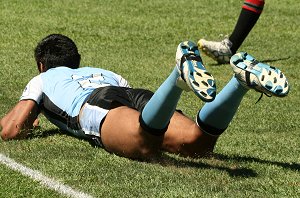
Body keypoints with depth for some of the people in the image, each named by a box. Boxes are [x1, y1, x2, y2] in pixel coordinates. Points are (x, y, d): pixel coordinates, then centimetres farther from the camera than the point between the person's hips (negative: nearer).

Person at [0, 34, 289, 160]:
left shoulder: (41, 80, 34)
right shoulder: (102, 72, 46)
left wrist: (24, 122, 48)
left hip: (96, 107, -4)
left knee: (147, 144, -37)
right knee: (197, 142, -21)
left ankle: (182, 75, -61)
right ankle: (242, 79, -41)